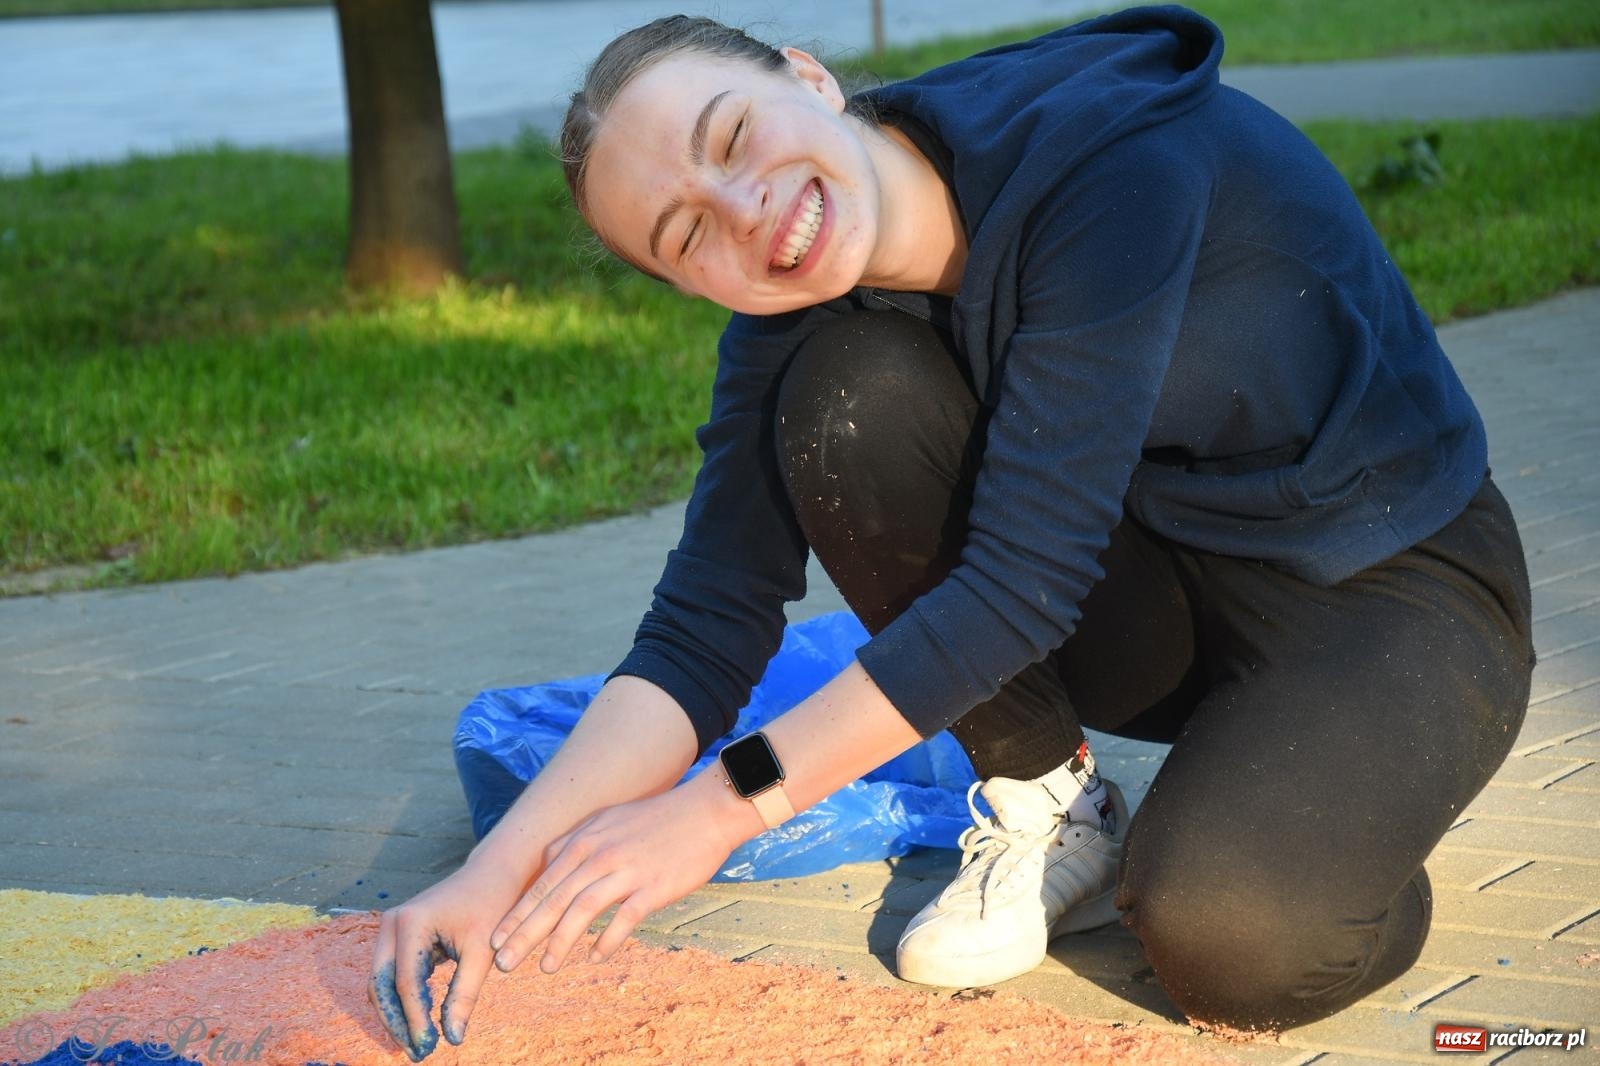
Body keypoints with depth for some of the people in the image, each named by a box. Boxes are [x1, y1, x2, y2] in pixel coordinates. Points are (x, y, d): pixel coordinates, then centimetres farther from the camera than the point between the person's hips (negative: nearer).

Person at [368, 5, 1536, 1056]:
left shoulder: (1112, 155, -30)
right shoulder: (792, 322, -10)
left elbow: (1025, 578, -32)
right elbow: (708, 621, -13)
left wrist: (726, 806, -27)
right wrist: (503, 868, -26)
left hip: (1394, 590, -5)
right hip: (1161, 591, 6)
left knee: (1230, 938, -33)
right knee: (847, 393, -20)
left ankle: (1331, 841, 4)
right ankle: (1049, 809, -1)